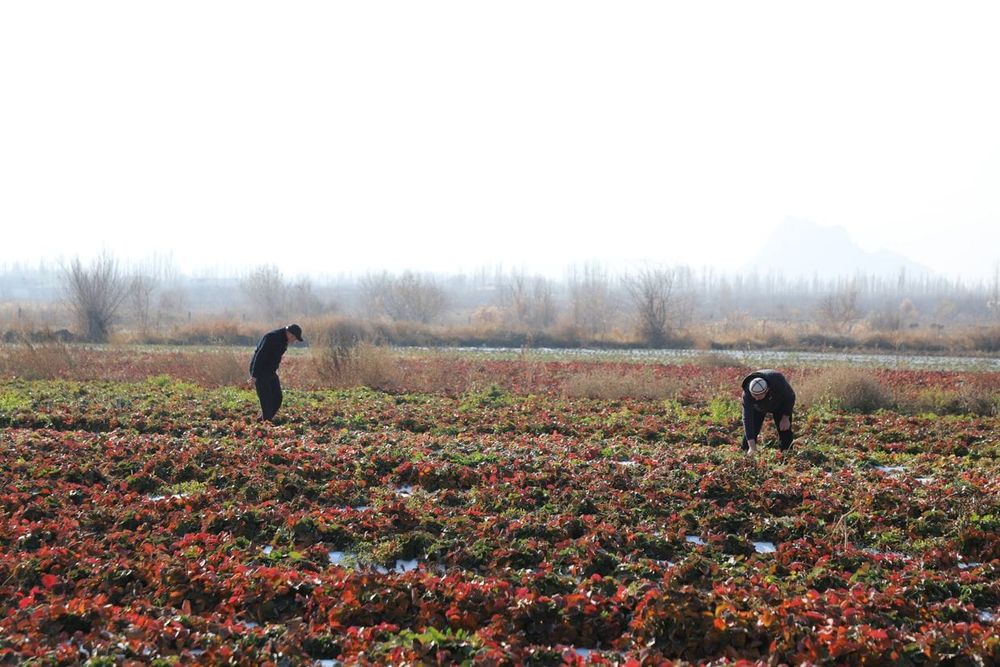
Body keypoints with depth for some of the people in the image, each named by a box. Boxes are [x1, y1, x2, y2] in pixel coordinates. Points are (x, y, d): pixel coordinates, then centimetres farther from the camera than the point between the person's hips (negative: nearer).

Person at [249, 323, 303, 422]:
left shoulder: (284, 340, 7)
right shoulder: (272, 337, -23)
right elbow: (260, 356, -25)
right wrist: (254, 375, -26)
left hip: (271, 372, 9)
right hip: (260, 372, -9)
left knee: (277, 398, 5)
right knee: (266, 400, -12)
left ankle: (262, 420, 15)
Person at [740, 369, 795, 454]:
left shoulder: (777, 380, -42)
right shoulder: (747, 393, -40)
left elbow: (790, 396, -20)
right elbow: (747, 418, -40)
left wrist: (786, 418, -21)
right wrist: (752, 446, -45)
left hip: (779, 404, 0)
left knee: (785, 431, -7)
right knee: (750, 430, -8)